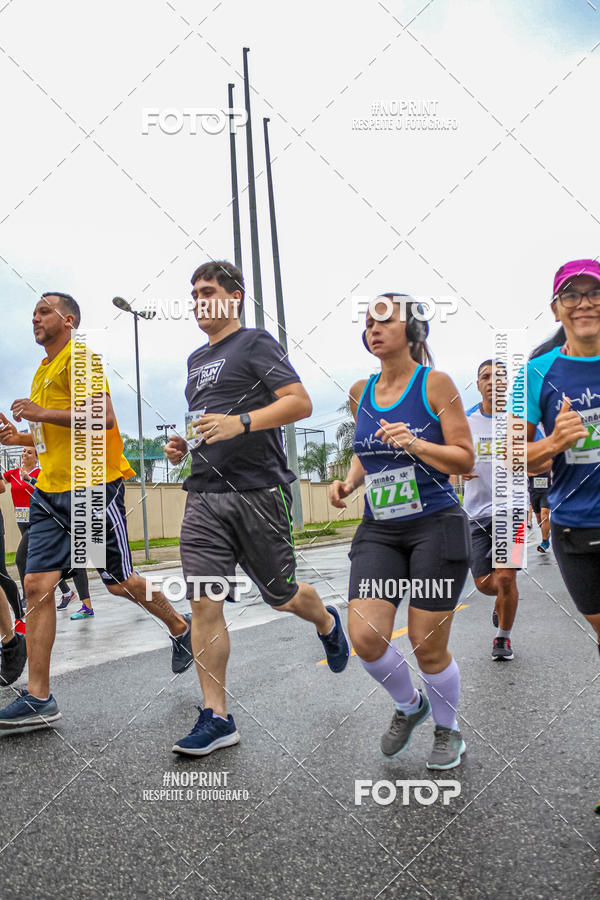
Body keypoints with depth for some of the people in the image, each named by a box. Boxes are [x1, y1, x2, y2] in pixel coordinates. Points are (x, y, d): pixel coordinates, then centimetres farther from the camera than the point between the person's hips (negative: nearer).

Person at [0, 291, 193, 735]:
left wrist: (42, 413, -18)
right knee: (38, 585, -2)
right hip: (52, 490, 8)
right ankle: (39, 699, 3)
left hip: (94, 486, -8)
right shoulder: (44, 369, 21)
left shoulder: (81, 357, -7)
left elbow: (103, 417, -20)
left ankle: (181, 628, 30)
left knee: (118, 581, 3)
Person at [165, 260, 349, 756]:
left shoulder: (256, 343, -2)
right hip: (204, 496, 6)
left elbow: (300, 402, -14)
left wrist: (241, 422, -27)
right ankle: (216, 718, 5)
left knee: (282, 596, 8)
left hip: (258, 492, -6)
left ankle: (327, 623, 43)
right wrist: (183, 444, 12)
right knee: (204, 603, -3)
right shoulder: (196, 359, 21)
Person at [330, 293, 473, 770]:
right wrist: (349, 481, 3)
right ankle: (409, 705, 24)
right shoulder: (361, 392, 9)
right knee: (365, 638, -9)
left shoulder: (435, 383, -6)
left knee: (428, 646, 2)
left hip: (436, 525, -4)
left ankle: (448, 729, 32)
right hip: (379, 531, 4)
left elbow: (465, 459, -6)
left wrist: (415, 444, -21)